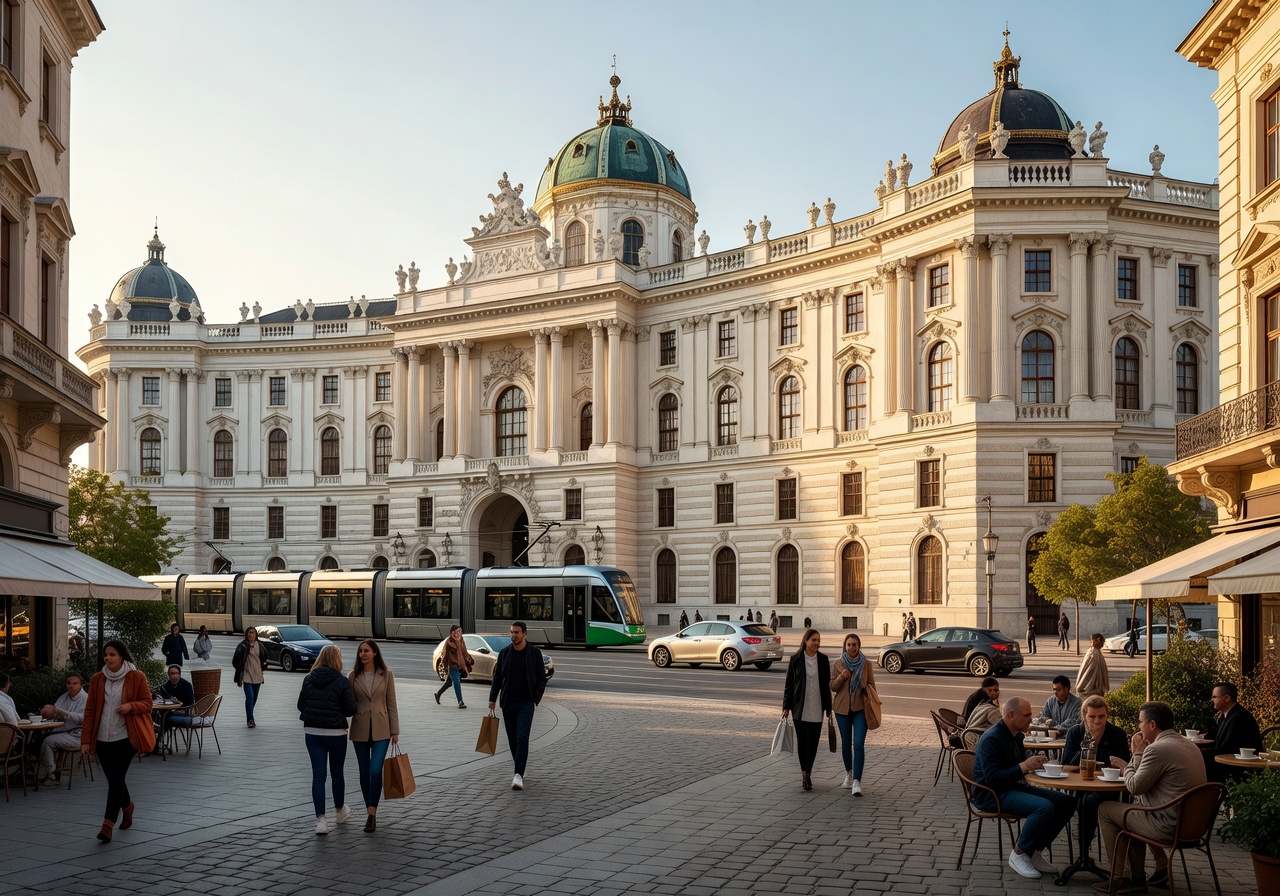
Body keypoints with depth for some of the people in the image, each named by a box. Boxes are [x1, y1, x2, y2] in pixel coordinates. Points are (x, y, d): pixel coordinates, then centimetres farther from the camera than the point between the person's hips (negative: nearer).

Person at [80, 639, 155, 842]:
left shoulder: (136, 677, -3)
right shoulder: (97, 679, 6)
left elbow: (147, 703, 1)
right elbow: (90, 710, 6)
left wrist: (131, 706, -21)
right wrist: (86, 740, 1)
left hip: (126, 737, -4)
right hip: (103, 738, 4)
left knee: (116, 778, -13)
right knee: (114, 779, 12)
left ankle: (108, 824, -11)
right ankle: (127, 806, 41)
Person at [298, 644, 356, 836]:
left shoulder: (309, 679, -1)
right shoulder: (342, 682, -12)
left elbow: (300, 705, 5)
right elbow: (350, 710, -11)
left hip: (312, 732, 2)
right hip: (335, 732, -2)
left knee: (318, 774, 3)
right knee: (337, 772, 16)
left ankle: (321, 819, -4)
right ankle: (340, 811, 34)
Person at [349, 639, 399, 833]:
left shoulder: (386, 674, -2)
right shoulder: (354, 675, 1)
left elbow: (391, 704, 1)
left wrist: (395, 731, 0)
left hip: (380, 729, -2)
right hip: (360, 730, 2)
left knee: (375, 771, -14)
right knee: (364, 772, 7)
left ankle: (371, 814, -9)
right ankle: (371, 812, 21)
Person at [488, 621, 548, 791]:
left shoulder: (534, 653, -3)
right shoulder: (504, 653, 4)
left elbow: (541, 678, 1)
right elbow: (497, 677, 9)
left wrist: (536, 699, -8)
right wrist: (492, 698, 2)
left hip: (526, 703, -3)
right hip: (508, 703, 3)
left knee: (522, 739, -14)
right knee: (512, 739, 8)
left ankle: (518, 775, -18)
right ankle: (520, 769, 25)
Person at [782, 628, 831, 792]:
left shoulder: (823, 659, 3)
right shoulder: (796, 659, -3)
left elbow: (827, 685, 8)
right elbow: (789, 684, 1)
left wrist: (828, 708, 7)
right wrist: (786, 706, -1)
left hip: (817, 708, 2)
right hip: (800, 708, -2)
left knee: (813, 741, 4)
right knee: (802, 740, -5)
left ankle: (807, 772, 17)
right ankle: (805, 772, 7)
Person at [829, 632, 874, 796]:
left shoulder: (866, 664, 0)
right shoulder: (839, 664, 2)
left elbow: (872, 685, 9)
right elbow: (832, 687, 3)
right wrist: (841, 677, -16)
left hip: (860, 708, -2)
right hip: (842, 708, 2)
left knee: (859, 744, -13)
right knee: (846, 743, 12)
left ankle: (857, 782, -15)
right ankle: (848, 773, 34)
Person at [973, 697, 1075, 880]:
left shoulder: (1016, 735, 12)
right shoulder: (992, 739, -18)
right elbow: (991, 778, -25)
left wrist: (1033, 764, 0)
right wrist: (1024, 766, -26)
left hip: (1012, 787, 10)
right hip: (990, 794, -10)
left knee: (1067, 802, -2)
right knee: (1045, 807, -30)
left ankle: (1032, 851, 2)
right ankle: (1018, 854, -11)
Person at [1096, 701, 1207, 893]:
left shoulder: (1157, 749, -20)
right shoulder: (1190, 745, 10)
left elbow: (1134, 787, -12)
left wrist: (1137, 755, 0)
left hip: (1169, 826, -9)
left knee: (1105, 810, 8)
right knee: (1137, 807, 31)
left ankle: (1119, 878, 15)